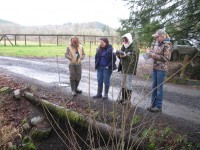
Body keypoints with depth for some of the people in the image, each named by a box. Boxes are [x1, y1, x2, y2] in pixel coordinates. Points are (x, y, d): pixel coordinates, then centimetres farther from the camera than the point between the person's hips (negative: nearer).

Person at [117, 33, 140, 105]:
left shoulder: (134, 47, -11)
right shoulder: (124, 46, 12)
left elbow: (133, 58, -20)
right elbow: (120, 56, 11)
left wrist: (125, 56, -35)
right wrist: (119, 55, -12)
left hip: (130, 68, -8)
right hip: (124, 67, 8)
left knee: (128, 83, -3)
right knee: (123, 83, 13)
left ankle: (128, 99, 8)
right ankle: (123, 97, 25)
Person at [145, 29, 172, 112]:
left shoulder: (167, 45, -11)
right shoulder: (157, 43, 8)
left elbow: (166, 58, -16)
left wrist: (153, 55, -18)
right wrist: (149, 52, -2)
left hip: (161, 69, -7)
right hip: (154, 68, 7)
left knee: (159, 88, 1)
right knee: (154, 87, 12)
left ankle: (159, 106, 13)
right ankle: (153, 104, 24)